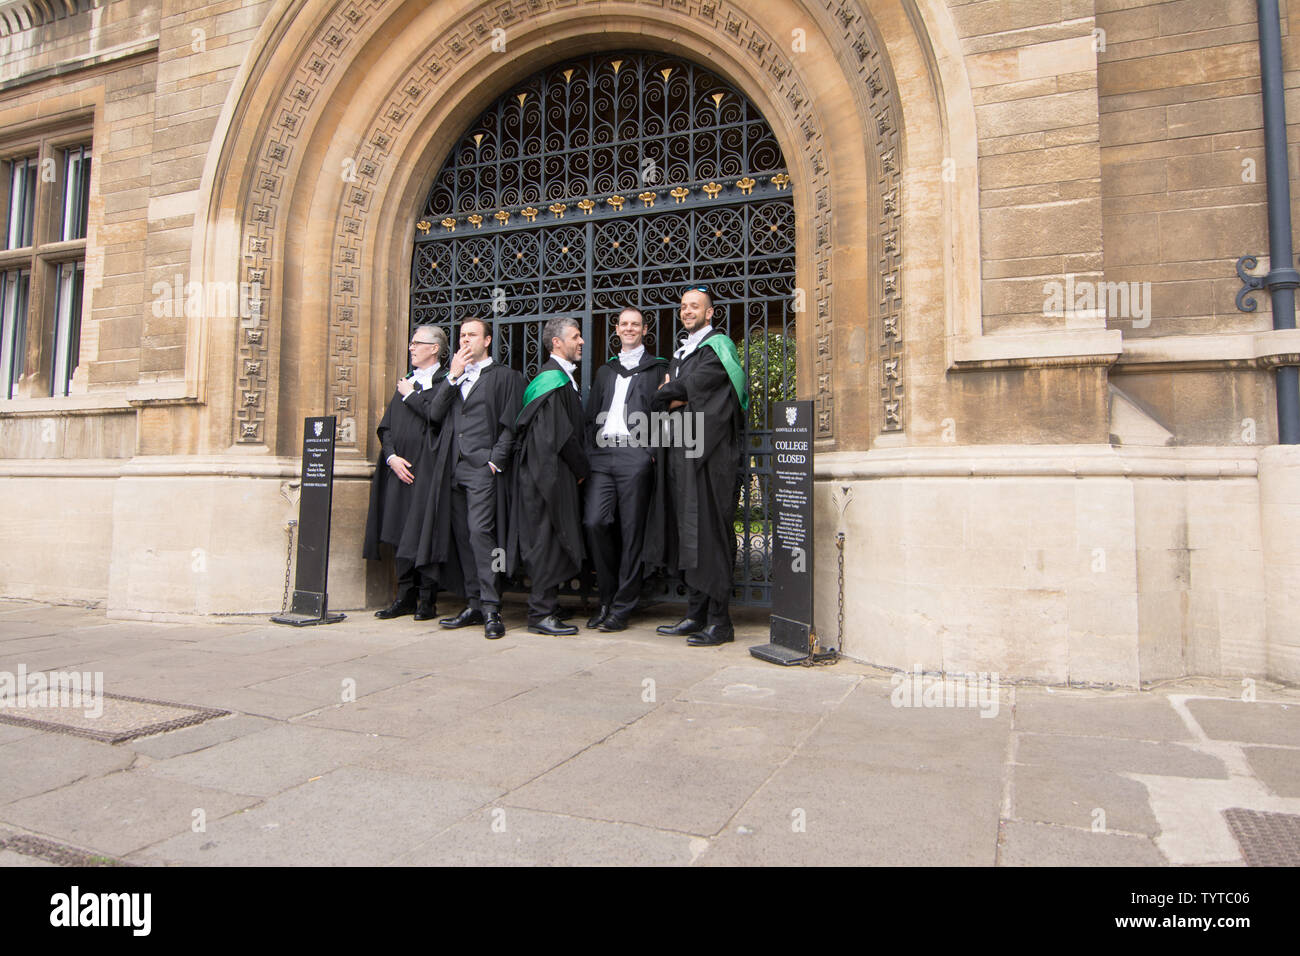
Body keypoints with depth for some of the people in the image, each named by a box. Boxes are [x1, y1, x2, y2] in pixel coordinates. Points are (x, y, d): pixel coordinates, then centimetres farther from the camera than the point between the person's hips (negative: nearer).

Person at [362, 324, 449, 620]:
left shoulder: (445, 381, -2)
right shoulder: (407, 382, 18)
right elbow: (385, 427, 14)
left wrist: (410, 395, -4)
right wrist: (392, 456, -3)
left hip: (426, 468, -7)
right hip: (400, 468, 7)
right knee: (400, 532, 7)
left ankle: (427, 600, 3)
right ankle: (405, 597, 15)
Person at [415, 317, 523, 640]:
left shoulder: (505, 376, 5)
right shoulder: (452, 376, 22)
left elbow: (510, 426, -2)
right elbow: (434, 413, 8)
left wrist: (495, 461, -12)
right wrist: (453, 376, 2)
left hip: (483, 468, -6)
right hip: (453, 468, 6)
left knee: (480, 532, -16)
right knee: (462, 537, 6)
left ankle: (491, 609, -13)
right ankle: (474, 605, 13)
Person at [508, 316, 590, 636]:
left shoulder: (562, 377, 19)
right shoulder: (553, 378, -12)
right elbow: (558, 433, -18)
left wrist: (579, 468, 15)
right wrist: (581, 468, -8)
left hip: (556, 473, 10)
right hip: (550, 473, -10)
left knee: (550, 541, 12)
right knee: (550, 539, -7)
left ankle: (544, 609, 19)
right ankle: (541, 613, -2)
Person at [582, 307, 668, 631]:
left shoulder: (657, 368, 10)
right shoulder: (605, 371, 24)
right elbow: (592, 415, 21)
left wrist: (652, 451, -10)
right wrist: (590, 452, 8)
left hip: (636, 457, -4)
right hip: (602, 456, 4)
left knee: (632, 531, -4)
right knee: (594, 522, -9)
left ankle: (622, 607, 4)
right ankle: (607, 597, 8)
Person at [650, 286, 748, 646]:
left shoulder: (718, 347, -2)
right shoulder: (680, 353, 24)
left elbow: (692, 384, -11)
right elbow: (667, 394, 20)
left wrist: (667, 395, 5)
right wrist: (678, 400, -1)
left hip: (708, 453, -8)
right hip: (680, 451, 8)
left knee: (709, 532, -9)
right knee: (686, 532, 8)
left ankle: (719, 621, -5)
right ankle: (695, 614, 15)